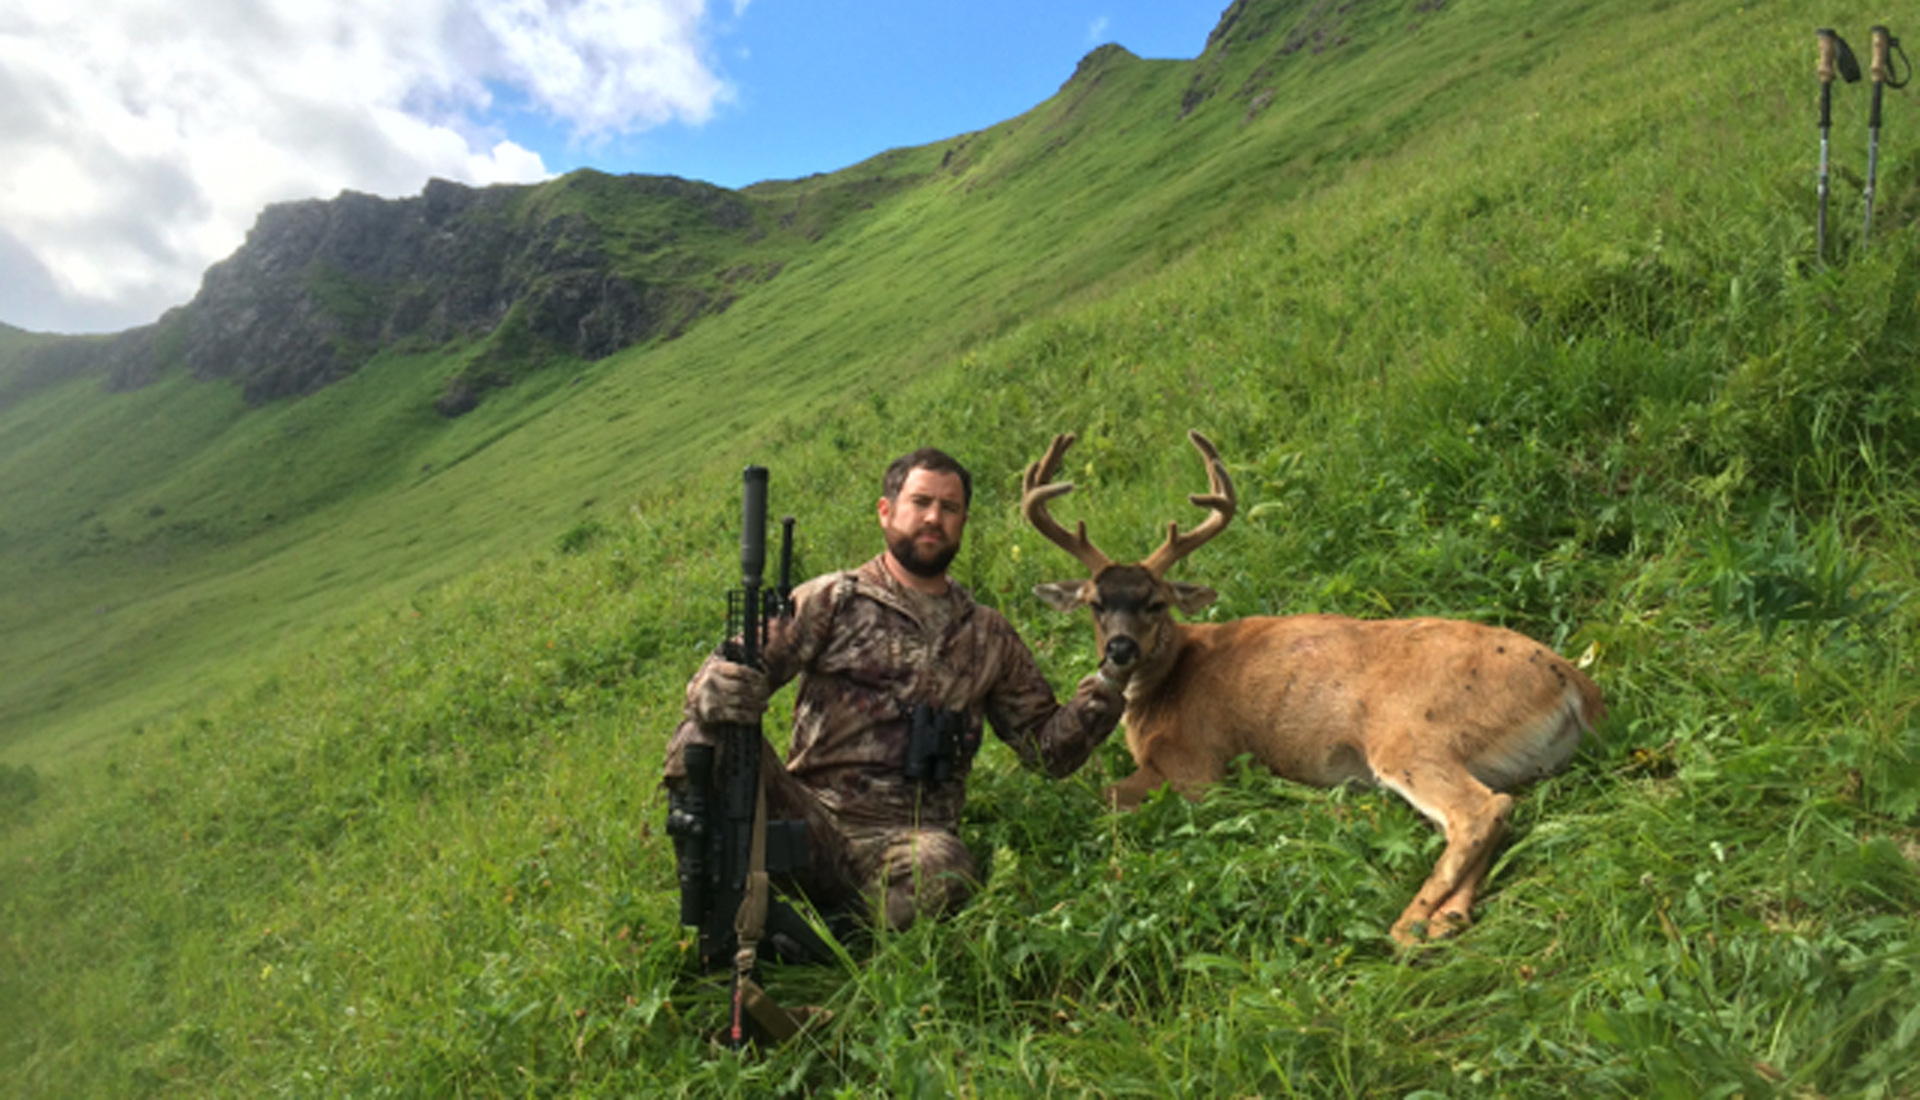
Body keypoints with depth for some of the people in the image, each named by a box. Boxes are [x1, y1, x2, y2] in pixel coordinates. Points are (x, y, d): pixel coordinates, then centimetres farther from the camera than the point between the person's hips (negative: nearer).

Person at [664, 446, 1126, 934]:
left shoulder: (990, 637, 18)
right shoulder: (832, 601, 7)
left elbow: (1049, 746, 19)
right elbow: (731, 675, -4)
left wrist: (1109, 684, 4)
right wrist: (697, 775, -24)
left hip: (910, 835, 2)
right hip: (810, 816, -1)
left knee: (943, 869, -35)